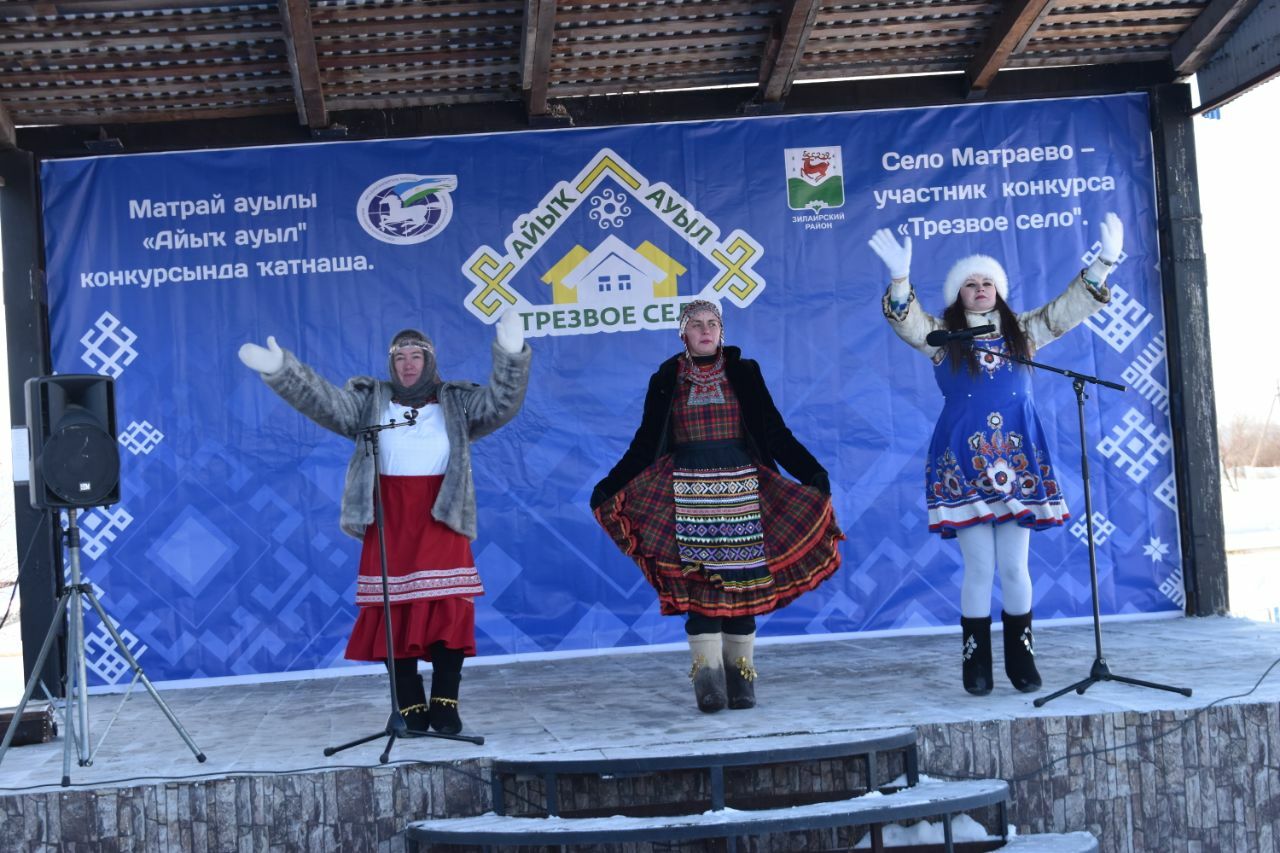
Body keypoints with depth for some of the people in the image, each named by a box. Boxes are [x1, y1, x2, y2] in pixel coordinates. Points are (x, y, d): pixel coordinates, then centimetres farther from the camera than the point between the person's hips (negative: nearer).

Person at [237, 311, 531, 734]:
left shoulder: (458, 403, 10)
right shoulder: (368, 402, 11)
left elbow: (502, 403, -4)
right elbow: (322, 401, 0)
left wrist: (511, 357, -21)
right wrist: (281, 369, -16)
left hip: (441, 523, -1)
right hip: (389, 526, 1)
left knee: (449, 615, -8)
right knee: (393, 618, -2)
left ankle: (445, 704, -2)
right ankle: (411, 709, 4)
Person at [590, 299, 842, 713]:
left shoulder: (744, 373, 6)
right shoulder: (666, 380, 7)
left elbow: (775, 433, 4)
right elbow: (645, 444, 9)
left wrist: (811, 473, -7)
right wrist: (610, 487, 3)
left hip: (741, 488, 0)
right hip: (688, 491, 0)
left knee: (741, 583, 0)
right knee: (698, 584, -8)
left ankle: (740, 677, 7)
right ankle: (708, 677, -10)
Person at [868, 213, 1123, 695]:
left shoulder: (1021, 333, 15)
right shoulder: (941, 336, 8)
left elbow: (1068, 309, 14)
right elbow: (906, 321, -8)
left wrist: (1103, 264, 5)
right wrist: (900, 277, -26)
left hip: (1016, 460, 2)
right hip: (964, 463, -2)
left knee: (1014, 566, 1)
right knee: (979, 568, -4)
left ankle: (1021, 661, 11)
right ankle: (976, 665, 3)